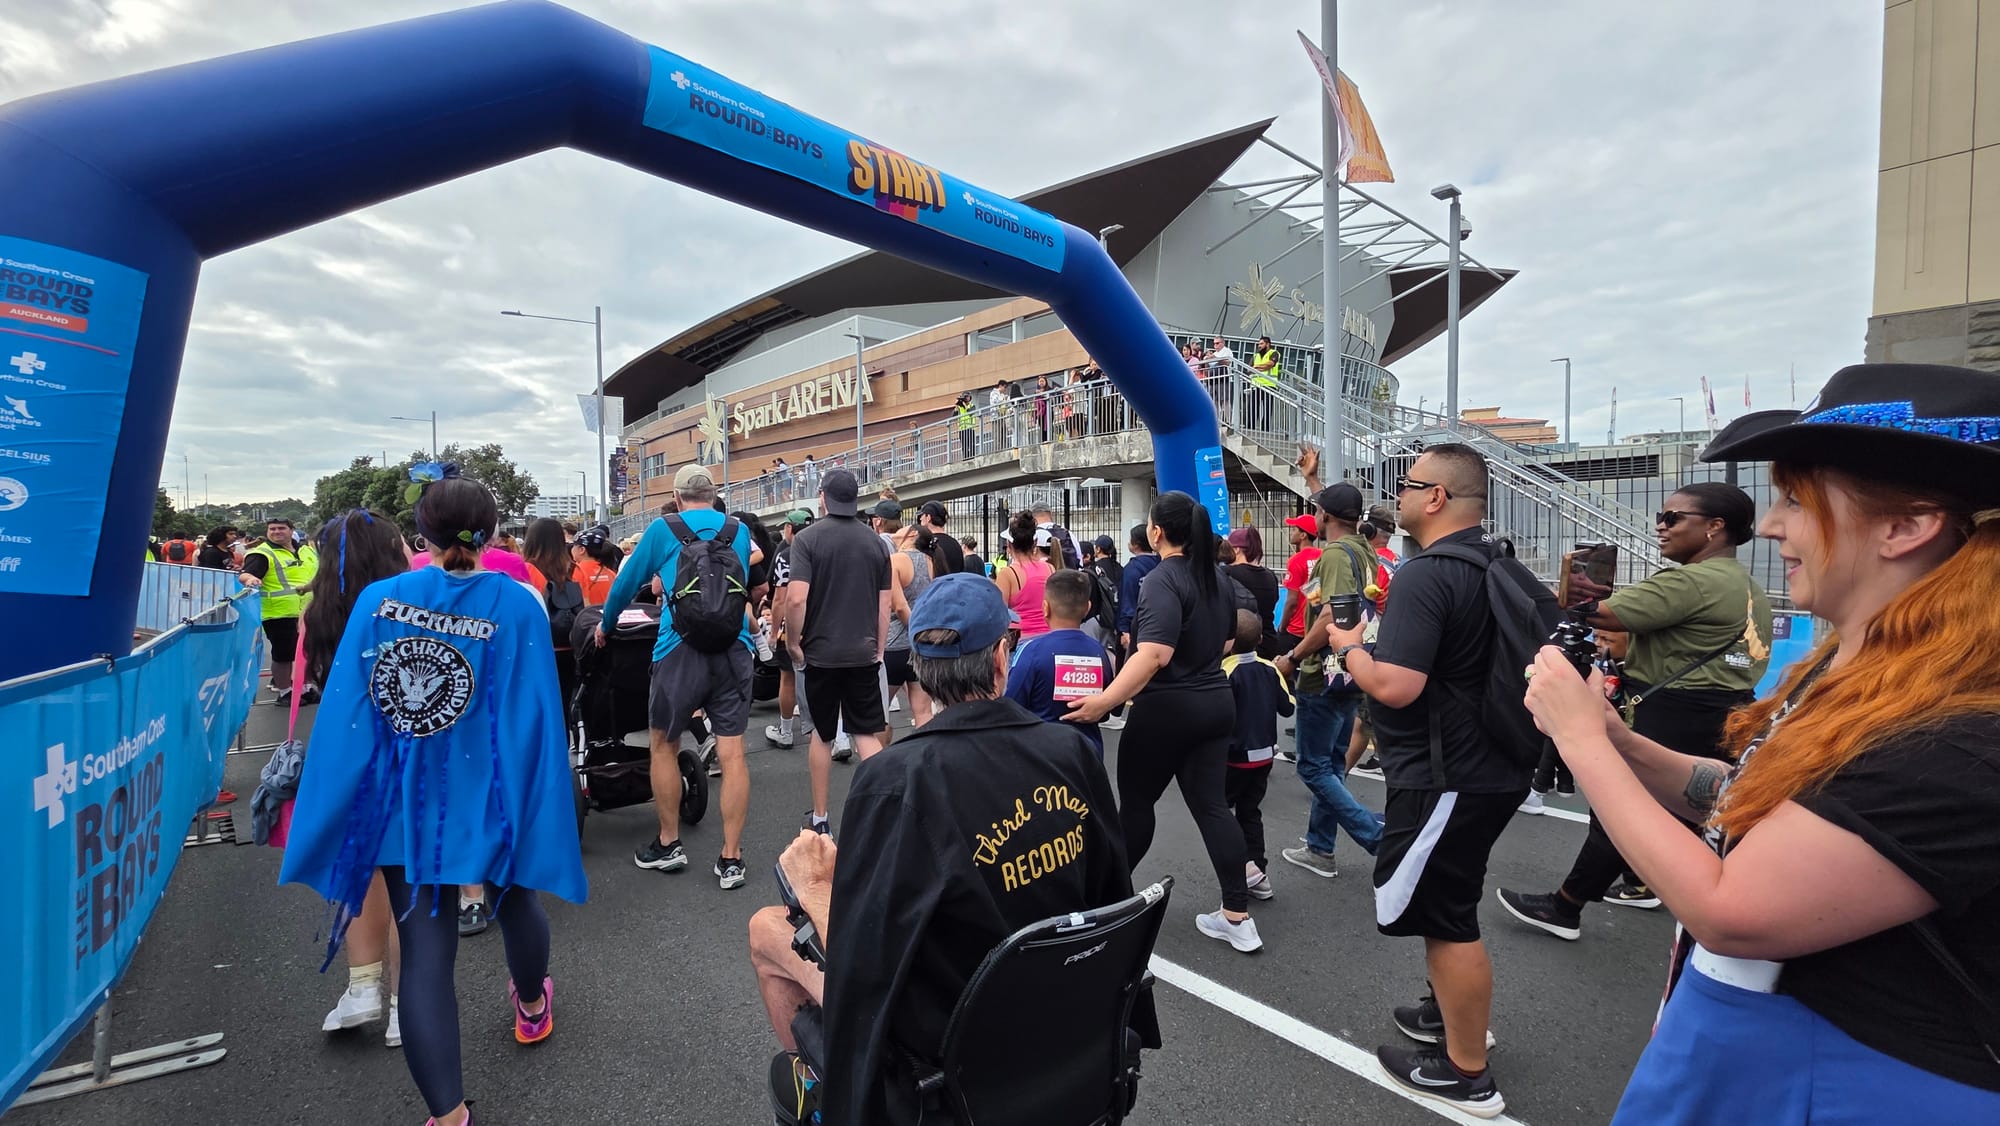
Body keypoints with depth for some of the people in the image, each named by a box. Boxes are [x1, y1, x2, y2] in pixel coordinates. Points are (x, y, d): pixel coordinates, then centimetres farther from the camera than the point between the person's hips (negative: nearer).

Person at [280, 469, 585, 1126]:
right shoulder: (518, 607, -13)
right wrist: (536, 816, -4)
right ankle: (532, 1006, 52)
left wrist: (337, 815, 5)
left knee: (425, 952, 6)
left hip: (405, 803, 1)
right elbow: (535, 720, -13)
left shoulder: (378, 600, -7)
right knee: (514, 897, 26)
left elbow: (345, 715, -5)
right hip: (489, 798, 0)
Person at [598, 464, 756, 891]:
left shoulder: (663, 529, 5)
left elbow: (628, 581, 16)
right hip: (733, 649, 2)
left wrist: (605, 623, 34)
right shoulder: (739, 531, 12)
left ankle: (668, 844, 26)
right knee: (731, 753, 2)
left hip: (680, 650, -2)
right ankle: (731, 858, 6)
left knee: (663, 745, 16)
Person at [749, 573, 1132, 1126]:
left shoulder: (895, 778, -29)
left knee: (765, 927, 17)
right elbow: (1112, 892, -3)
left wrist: (813, 889, -4)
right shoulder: (1072, 750, -14)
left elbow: (859, 951, -21)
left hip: (945, 1036, -5)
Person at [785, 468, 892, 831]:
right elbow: (885, 603, 6)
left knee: (823, 734, 13)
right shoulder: (875, 542, 4)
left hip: (821, 652, -2)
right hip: (864, 653, 2)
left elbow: (796, 598, -18)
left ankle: (819, 818, 24)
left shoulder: (808, 538, -8)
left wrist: (794, 642, -4)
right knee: (868, 734, 6)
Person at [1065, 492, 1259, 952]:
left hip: (1166, 708, -7)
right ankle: (1238, 916, 10)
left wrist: (1105, 700, -33)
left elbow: (1155, 654, -31)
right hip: (1216, 704, 8)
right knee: (1210, 804, 10)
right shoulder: (1218, 577, 8)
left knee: (1135, 801, 10)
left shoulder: (1163, 580, -19)